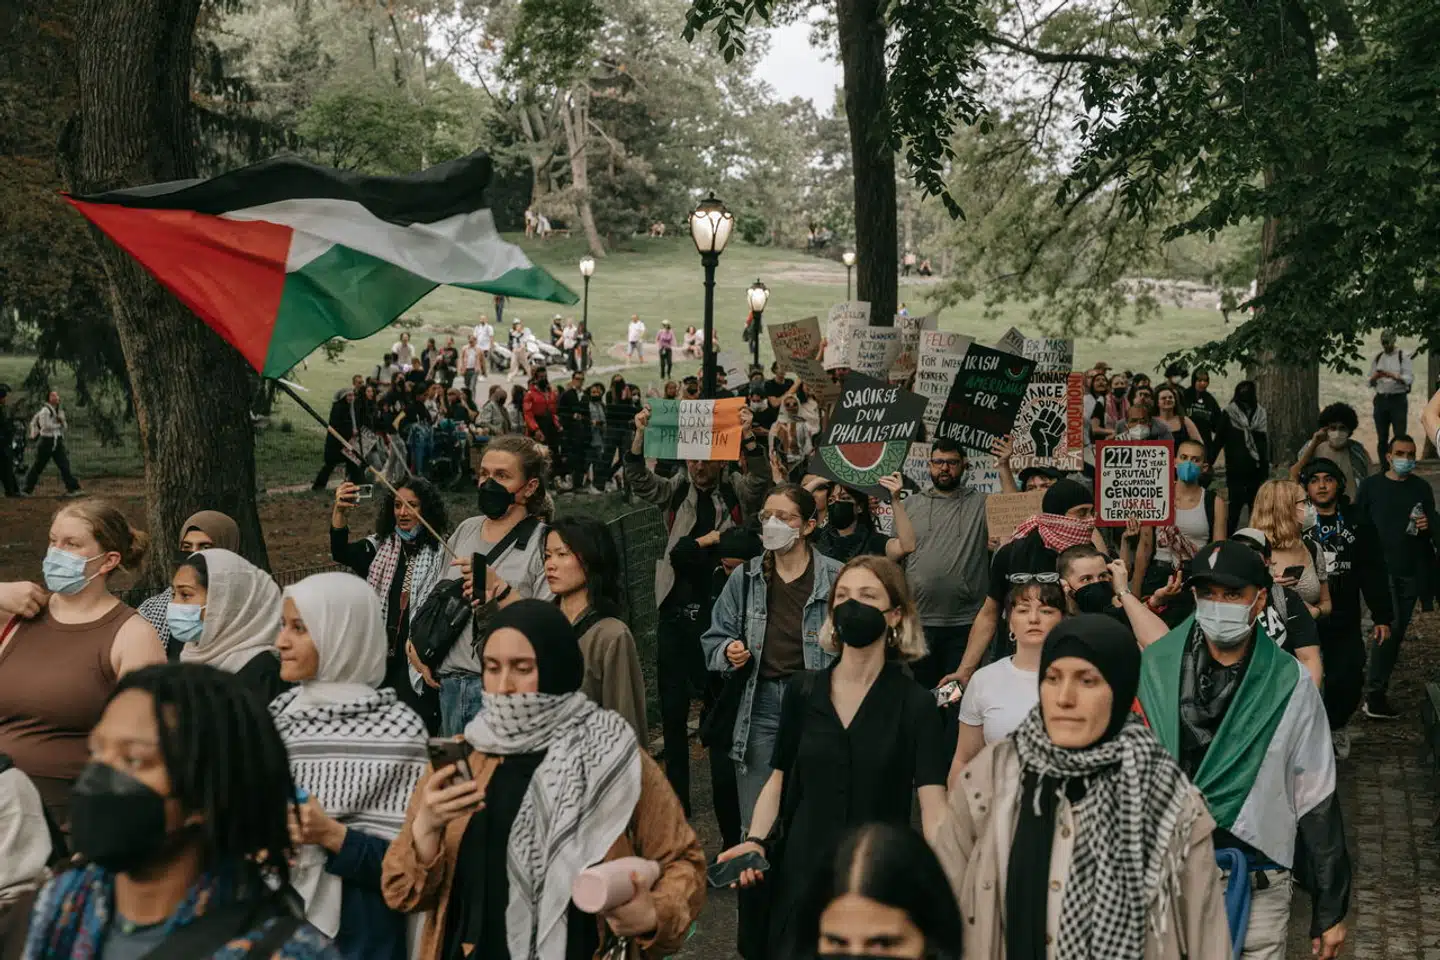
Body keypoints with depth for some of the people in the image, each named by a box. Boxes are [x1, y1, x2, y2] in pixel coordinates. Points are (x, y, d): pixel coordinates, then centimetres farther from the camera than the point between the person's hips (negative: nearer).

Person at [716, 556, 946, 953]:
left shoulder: (914, 704, -8)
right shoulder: (803, 690, 1)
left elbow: (934, 806, -17)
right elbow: (778, 780, 8)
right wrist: (757, 841, -9)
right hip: (800, 878, 3)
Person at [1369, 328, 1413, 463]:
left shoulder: (1402, 357, 0)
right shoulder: (1377, 358, 12)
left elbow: (1410, 379, -9)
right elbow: (1370, 383, 12)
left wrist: (1394, 376, -24)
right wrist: (1375, 377, -11)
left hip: (1398, 400, -4)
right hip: (1381, 400, 4)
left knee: (1399, 436, -7)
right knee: (1382, 438, 6)